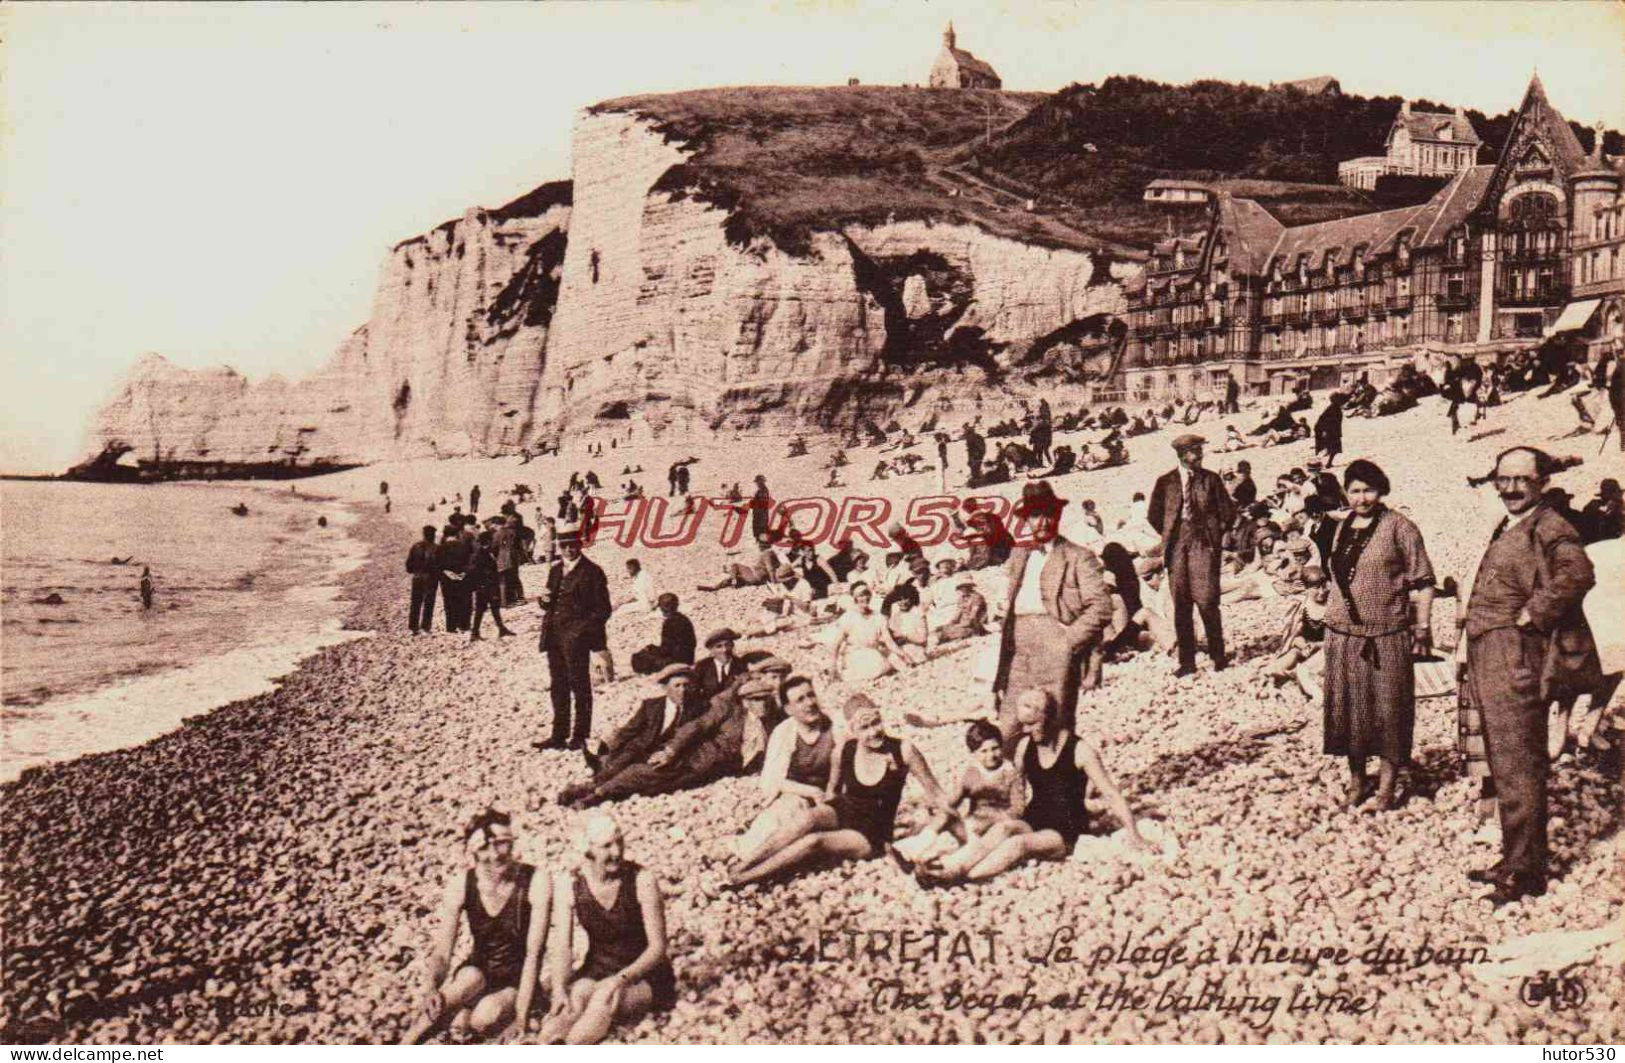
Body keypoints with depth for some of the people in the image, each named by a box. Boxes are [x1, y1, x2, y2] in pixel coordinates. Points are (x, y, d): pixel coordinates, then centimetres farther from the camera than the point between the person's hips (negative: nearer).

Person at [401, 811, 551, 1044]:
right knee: (470, 978, -34)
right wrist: (431, 988, -35)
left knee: (484, 1018, -33)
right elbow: (441, 953, -13)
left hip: (518, 981, -2)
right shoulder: (460, 885, -12)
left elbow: (533, 954, -20)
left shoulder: (535, 882, -19)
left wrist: (521, 1017, -24)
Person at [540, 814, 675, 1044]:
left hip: (644, 976, -2)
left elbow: (658, 947, -12)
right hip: (597, 971, 2)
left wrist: (622, 979, -27)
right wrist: (559, 989, -27)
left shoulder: (642, 880, -13)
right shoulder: (568, 885, -5)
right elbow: (562, 947, -9)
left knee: (606, 995, -33)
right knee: (578, 993, -31)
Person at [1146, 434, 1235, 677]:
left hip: (1204, 545, -2)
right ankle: (1187, 661, 7)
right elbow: (1154, 515, 17)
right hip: (1177, 546, 2)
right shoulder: (1165, 482, 8)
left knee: (1206, 601, -9)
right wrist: (1169, 536, 12)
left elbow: (1228, 513, 10)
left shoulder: (1211, 479, 6)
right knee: (1181, 605, 1)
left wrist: (1215, 534, 7)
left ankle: (1218, 657, 4)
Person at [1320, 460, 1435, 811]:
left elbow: (1422, 583, -6)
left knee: (1388, 709, 2)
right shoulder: (1342, 529, 12)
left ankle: (1386, 786, 12)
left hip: (1387, 635, -5)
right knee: (1348, 708, 10)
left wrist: (1423, 629, -10)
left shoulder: (1399, 527, -5)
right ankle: (1357, 780, 24)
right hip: (1343, 635, 5)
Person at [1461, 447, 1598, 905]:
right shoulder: (1506, 531, 18)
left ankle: (1526, 871, -1)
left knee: (1517, 765, -7)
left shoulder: (1549, 528, -11)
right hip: (1489, 661, 10)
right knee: (1504, 764, 16)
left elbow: (1578, 574, -29)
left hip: (1516, 660, -10)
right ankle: (1515, 858, 26)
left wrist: (1531, 614, -21)